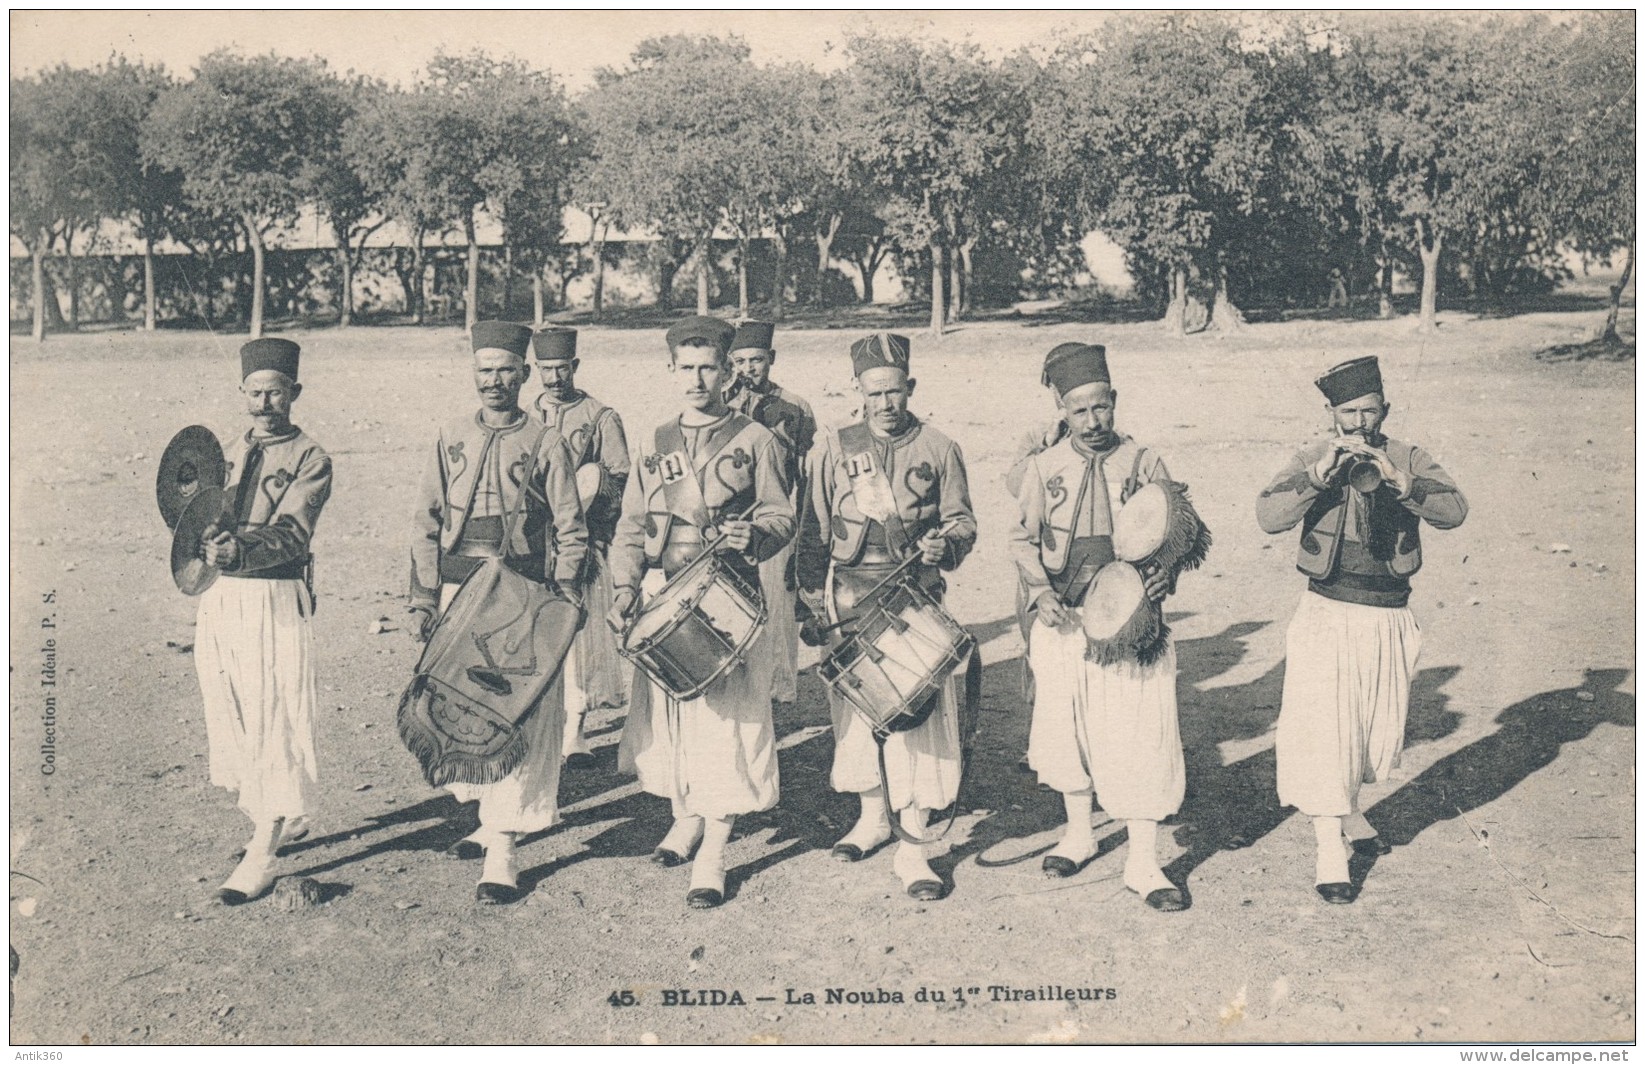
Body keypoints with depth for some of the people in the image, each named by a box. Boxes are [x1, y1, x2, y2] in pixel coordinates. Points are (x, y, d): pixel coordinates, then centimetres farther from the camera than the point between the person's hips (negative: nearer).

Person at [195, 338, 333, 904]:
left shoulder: (310, 458, -4)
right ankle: (286, 819, 31)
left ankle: (261, 856, -3)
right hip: (220, 598, 7)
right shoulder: (229, 454, 16)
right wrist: (212, 534, -17)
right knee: (231, 717, 12)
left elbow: (290, 534, -17)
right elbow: (205, 519, 7)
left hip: (276, 597, -6)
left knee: (274, 720, -6)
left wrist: (241, 550, -35)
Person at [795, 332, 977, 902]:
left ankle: (912, 846, 0)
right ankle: (872, 816, 32)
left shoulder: (938, 449, 5)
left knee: (918, 716, -6)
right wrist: (815, 603, 1)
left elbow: (963, 522, 9)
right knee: (858, 709, 11)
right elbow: (814, 533, 7)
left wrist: (944, 543, -14)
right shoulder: (835, 449, 6)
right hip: (851, 602, 2)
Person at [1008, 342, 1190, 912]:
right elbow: (1023, 538, 5)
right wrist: (1040, 593, -12)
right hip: (1063, 620, 2)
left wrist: (1165, 572, -17)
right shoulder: (1043, 467, 2)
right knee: (1065, 724, 12)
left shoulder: (1142, 463, 0)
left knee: (1140, 733, -5)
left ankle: (1143, 862, 5)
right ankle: (1079, 833, 34)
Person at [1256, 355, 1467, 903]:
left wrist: (1396, 480, -31)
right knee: (1323, 728, -8)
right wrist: (1319, 474, -28)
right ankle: (1328, 846, 0)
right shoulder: (1312, 458, -2)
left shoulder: (1409, 459, 1)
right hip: (1327, 613, -2)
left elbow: (1454, 510, -17)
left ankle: (1350, 813, 39)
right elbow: (1268, 517, -17)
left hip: (1389, 617, 3)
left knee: (1377, 727, 15)